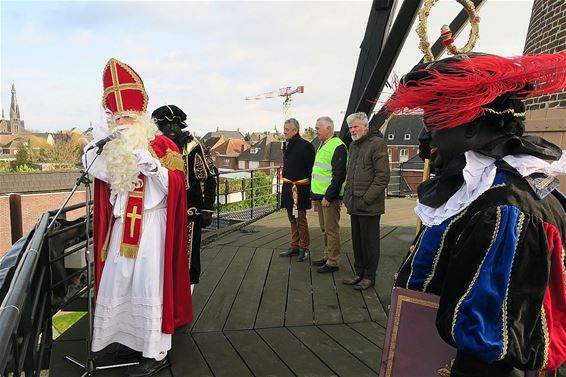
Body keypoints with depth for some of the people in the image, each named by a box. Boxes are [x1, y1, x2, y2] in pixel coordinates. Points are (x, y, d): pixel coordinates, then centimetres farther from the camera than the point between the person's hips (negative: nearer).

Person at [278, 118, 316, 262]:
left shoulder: (305, 146, -12)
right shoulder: (287, 145, 13)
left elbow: (311, 169, -13)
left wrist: (309, 189, -15)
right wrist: (284, 187, 18)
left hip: (299, 189, -8)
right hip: (288, 189, 8)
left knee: (301, 219, -1)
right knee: (292, 219, 15)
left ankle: (303, 249, 11)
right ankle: (295, 246, 25)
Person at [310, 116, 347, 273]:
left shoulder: (338, 147, -14)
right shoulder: (322, 146, 17)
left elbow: (339, 175, -20)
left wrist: (328, 197, -20)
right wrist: (314, 196, 20)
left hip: (330, 197, -9)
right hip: (320, 195, 10)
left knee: (331, 230, -2)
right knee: (325, 229, 17)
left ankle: (332, 262, 7)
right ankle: (327, 257, 29)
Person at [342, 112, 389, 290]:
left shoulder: (377, 144, -10)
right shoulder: (353, 145, 16)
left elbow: (382, 177, -15)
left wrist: (366, 199, -17)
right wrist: (348, 196, 14)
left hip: (369, 206, -7)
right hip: (354, 205, 8)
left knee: (369, 242, 3)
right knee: (357, 241, 15)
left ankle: (369, 276, 17)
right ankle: (359, 273, 27)